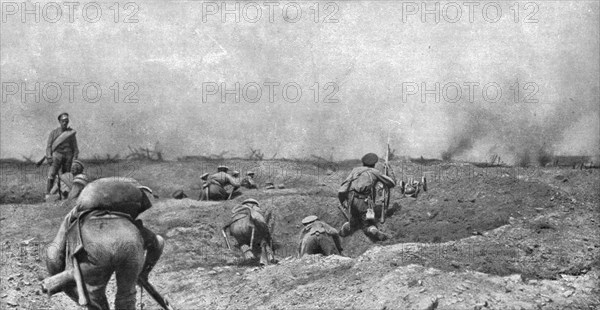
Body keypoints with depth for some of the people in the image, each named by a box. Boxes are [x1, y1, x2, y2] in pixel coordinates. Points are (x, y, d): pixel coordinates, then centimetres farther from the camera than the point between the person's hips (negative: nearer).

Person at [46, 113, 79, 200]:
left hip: (68, 157, 1)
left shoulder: (71, 133, 8)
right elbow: (49, 146, 4)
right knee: (52, 174, -14)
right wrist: (49, 157, -9)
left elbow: (75, 147, 7)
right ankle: (48, 194, -16)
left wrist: (75, 159, -3)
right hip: (57, 155, -1)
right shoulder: (54, 132, 6)